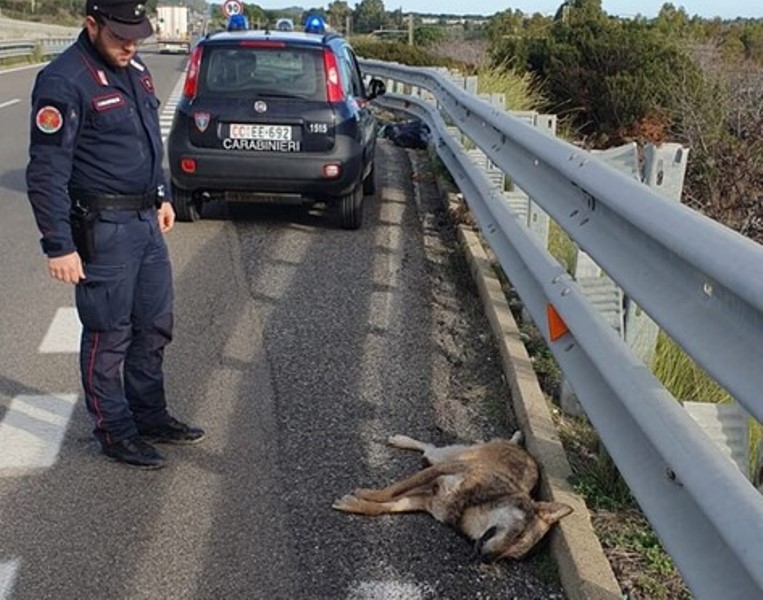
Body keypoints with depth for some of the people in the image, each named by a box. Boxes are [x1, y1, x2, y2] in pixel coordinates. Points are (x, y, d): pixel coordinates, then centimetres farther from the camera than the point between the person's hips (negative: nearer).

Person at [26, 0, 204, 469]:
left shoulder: (134, 68, 10)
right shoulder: (64, 82, -17)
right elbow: (47, 173, -19)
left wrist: (162, 196, 22)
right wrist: (59, 245, -20)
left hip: (146, 220, 9)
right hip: (103, 228, -8)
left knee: (154, 327, 16)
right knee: (109, 335, 4)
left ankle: (150, 417, 33)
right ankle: (115, 432, 20)